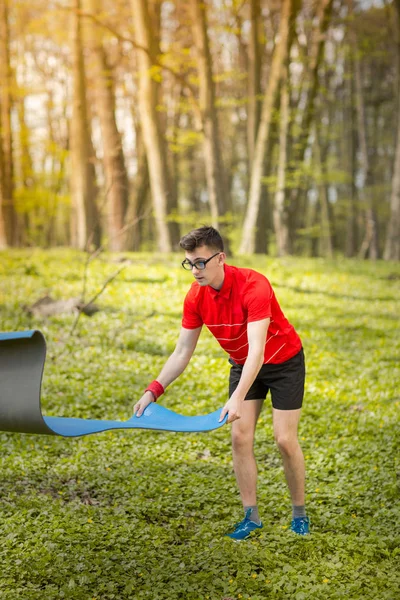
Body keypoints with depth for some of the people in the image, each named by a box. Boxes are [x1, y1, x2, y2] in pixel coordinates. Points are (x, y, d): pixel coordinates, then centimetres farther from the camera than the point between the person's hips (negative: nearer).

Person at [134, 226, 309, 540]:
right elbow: (182, 352, -8)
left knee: (285, 439, -5)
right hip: (243, 365, 5)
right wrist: (153, 390, -20)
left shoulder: (253, 285, -34)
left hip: (284, 362, -5)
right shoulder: (196, 297, -16)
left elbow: (257, 350, -41)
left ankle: (299, 514, 14)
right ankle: (251, 516, 8)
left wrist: (238, 398, -51)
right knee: (240, 437, -4)